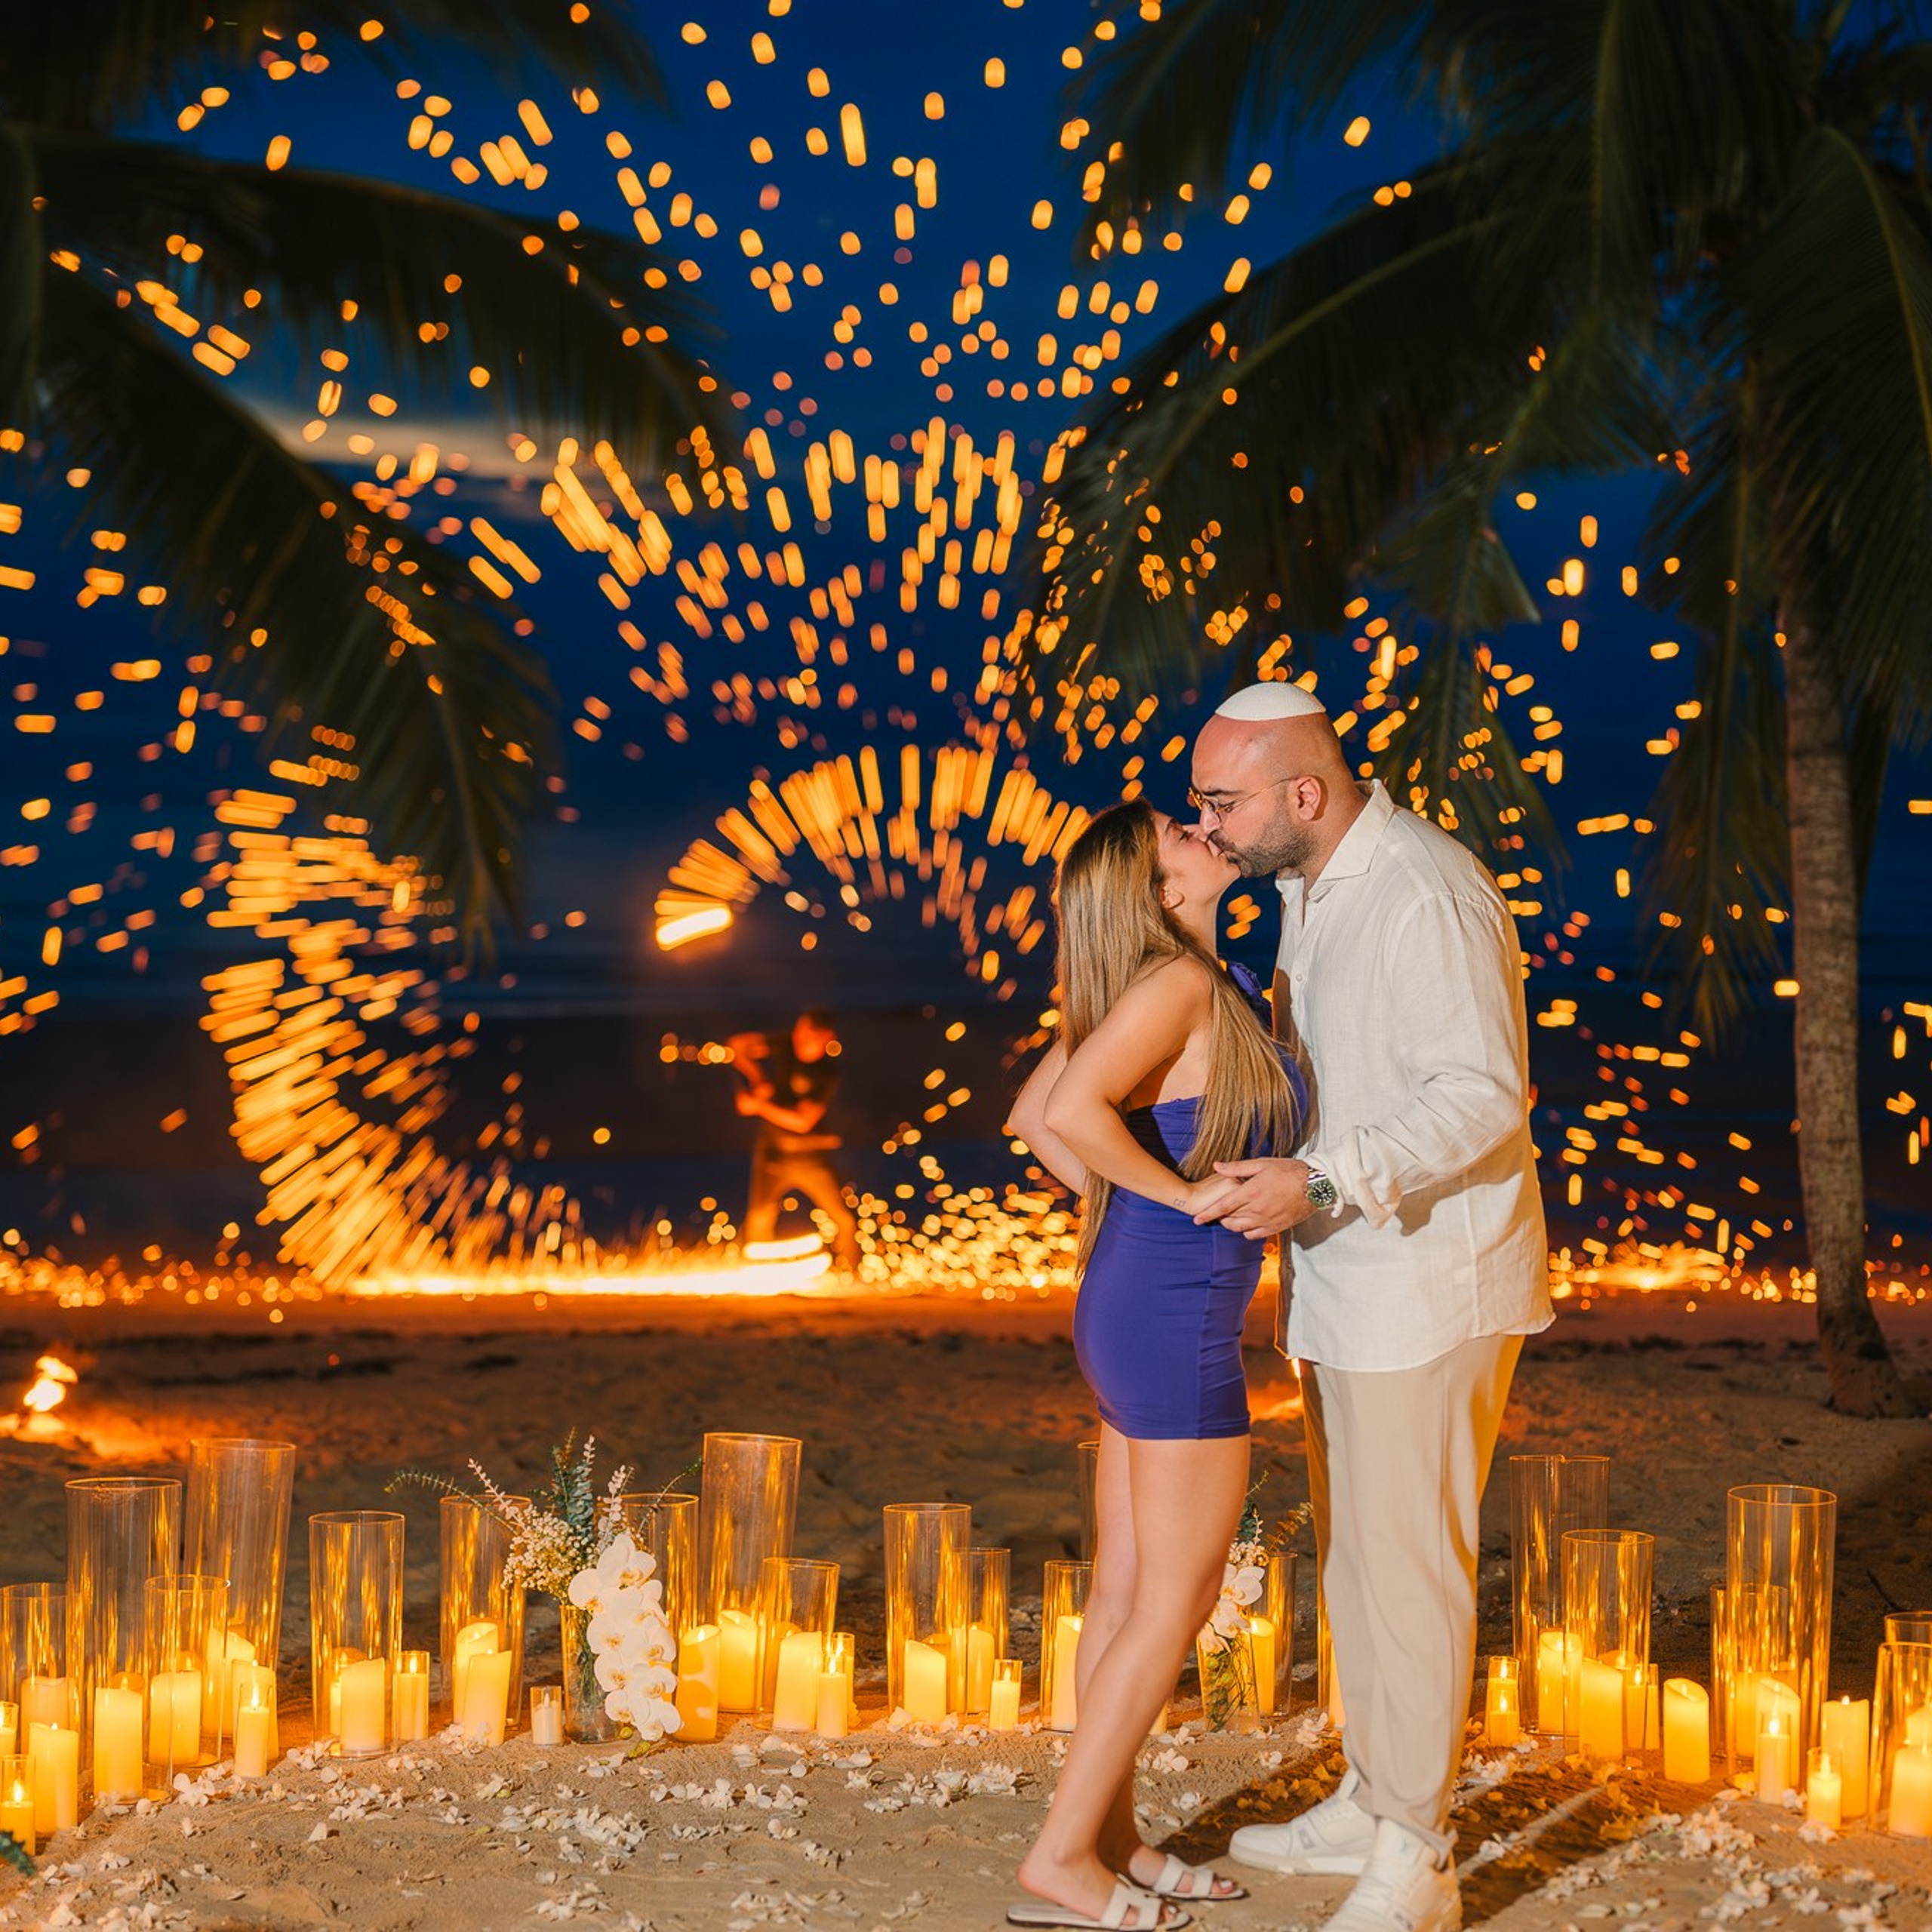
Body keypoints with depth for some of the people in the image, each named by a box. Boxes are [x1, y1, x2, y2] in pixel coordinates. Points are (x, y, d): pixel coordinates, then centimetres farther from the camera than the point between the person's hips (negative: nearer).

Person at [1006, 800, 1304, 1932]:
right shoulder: (1178, 982, -17)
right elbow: (1070, 1108, -31)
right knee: (1178, 1604, -1)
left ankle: (1111, 1839, 21)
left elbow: (1032, 1115, 15)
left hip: (1131, 1301, 9)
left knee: (1127, 1593, 13)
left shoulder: (1166, 982, 9)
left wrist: (1127, 1210, 12)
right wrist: (1178, 1193, -18)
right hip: (1179, 1325, -9)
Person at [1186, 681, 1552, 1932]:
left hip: (1430, 1283, -10)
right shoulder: (1313, 887, 10)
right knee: (1353, 1550, 17)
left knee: (1410, 1562, -4)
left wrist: (1318, 1183, -31)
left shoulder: (1426, 899, -21)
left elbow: (1482, 1096, -26)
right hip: (1350, 1278, 10)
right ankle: (1371, 1807, 30)